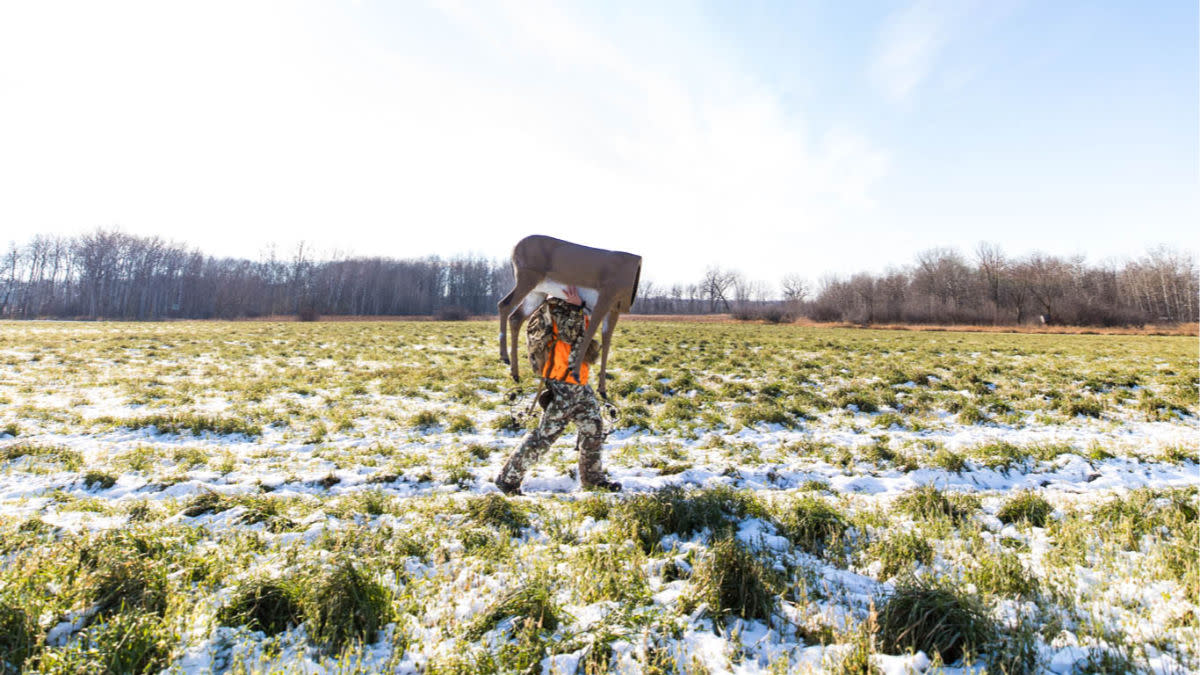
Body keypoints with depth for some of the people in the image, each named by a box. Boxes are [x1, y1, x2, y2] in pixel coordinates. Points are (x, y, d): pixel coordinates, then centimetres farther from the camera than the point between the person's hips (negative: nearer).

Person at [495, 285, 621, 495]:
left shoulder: (574, 306, 14)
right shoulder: (558, 307, -13)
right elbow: (570, 335, -24)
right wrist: (576, 307, -32)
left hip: (579, 384, 9)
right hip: (561, 385, -9)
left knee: (594, 427, 14)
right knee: (546, 434, -5)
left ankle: (592, 478, 31)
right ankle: (508, 478, 8)